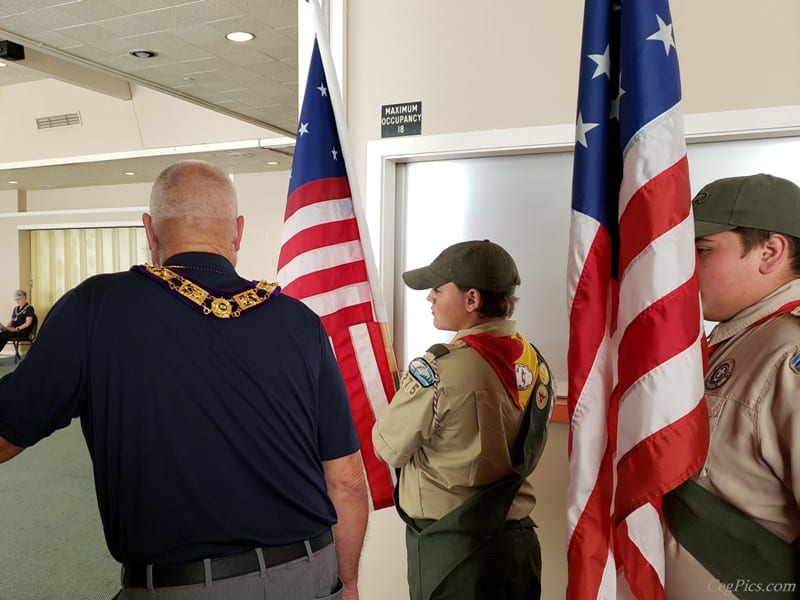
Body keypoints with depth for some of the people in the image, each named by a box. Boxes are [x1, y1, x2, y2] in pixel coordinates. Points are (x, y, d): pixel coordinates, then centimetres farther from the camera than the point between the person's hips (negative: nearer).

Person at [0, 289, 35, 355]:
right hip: (13, 330, 6)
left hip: (24, 331, -6)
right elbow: (11, 321, 23)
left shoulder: (29, 308, -2)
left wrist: (17, 329, -21)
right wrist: (5, 327, 1)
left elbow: (28, 323, -11)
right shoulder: (15, 308, 22)